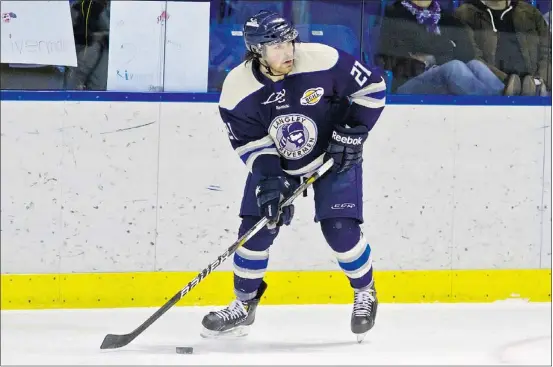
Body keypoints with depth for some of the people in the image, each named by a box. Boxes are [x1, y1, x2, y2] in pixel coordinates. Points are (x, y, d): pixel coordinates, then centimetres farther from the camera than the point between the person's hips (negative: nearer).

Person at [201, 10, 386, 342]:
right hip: (274, 161, 2)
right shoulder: (237, 91, -23)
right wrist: (269, 179, -27)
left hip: (333, 154, -2)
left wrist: (351, 133, -20)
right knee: (257, 228, -4)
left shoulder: (323, 61, -29)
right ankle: (243, 307, 15)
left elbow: (372, 87, -16)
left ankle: (365, 293, 15)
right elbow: (250, 143, -13)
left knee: (341, 230, -12)